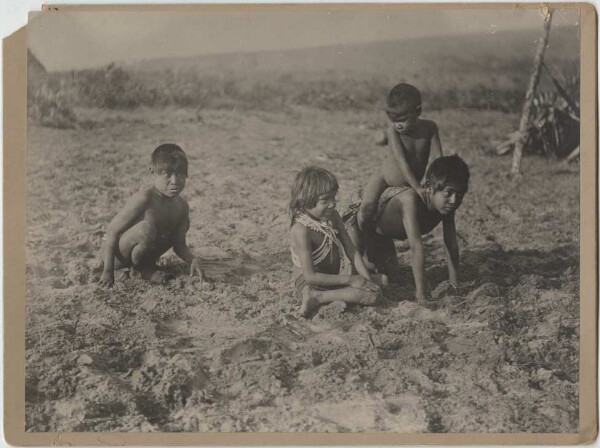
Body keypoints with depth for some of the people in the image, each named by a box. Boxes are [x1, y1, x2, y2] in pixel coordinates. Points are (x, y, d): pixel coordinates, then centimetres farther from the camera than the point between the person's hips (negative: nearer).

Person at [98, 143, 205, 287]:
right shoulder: (144, 199, -28)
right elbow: (112, 231, -25)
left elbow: (179, 244, 0)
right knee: (146, 228, -35)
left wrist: (193, 260, -22)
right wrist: (108, 271, -27)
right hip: (119, 256, -7)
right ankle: (139, 266, -4)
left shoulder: (182, 206, -7)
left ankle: (147, 263, 10)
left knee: (184, 223, 3)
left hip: (146, 252, 7)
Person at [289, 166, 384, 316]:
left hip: (333, 280, 8)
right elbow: (310, 276, -23)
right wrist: (349, 279, -20)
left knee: (375, 291, -7)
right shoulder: (301, 230, -24)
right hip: (310, 285, -8)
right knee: (370, 295, -22)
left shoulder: (333, 217, 0)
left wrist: (367, 280, -10)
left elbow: (351, 251, 3)